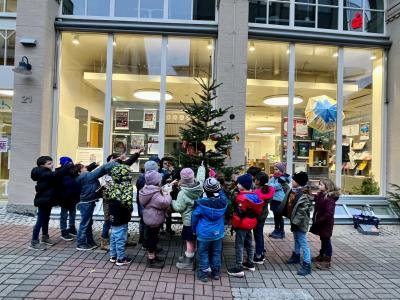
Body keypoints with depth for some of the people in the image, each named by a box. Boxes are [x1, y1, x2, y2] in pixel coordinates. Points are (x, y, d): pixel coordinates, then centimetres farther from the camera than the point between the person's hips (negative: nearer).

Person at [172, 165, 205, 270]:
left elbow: (178, 207, -19)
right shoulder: (199, 185, -8)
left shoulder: (182, 193, -24)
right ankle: (188, 256, 39)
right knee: (192, 239, 21)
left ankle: (188, 262, 19)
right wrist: (202, 167, 28)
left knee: (190, 241, 5)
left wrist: (172, 201, -1)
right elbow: (201, 176, 11)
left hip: (189, 220, -7)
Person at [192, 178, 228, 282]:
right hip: (218, 233, 3)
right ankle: (216, 273, 32)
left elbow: (194, 217, -9)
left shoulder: (201, 203, -22)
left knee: (203, 253, 14)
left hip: (204, 234, -3)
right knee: (216, 253, 19)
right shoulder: (223, 201, -16)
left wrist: (195, 230, 6)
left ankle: (203, 274, 23)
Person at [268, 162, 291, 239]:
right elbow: (270, 183, 4)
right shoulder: (274, 177, 11)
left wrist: (269, 185, -9)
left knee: (279, 216, 1)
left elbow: (275, 186, -22)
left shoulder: (282, 178, -14)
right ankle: (276, 230, 27)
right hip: (274, 199, 8)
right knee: (275, 215, 15)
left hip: (279, 200, -7)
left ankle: (281, 232, 13)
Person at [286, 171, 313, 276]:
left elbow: (302, 211, -26)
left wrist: (295, 222, -23)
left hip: (300, 222, -10)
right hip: (294, 220, 10)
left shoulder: (304, 195, -24)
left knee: (303, 242, -4)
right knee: (296, 240, 25)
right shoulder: (294, 191, 5)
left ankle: (307, 265, 4)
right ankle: (296, 256, 42)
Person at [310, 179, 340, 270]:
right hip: (320, 223, 8)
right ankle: (321, 256, 37)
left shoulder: (329, 198, -24)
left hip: (326, 224, -8)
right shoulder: (320, 195, 3)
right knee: (323, 240, 21)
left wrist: (319, 221, -23)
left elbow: (329, 214, -27)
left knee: (326, 241, 2)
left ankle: (327, 262, 12)